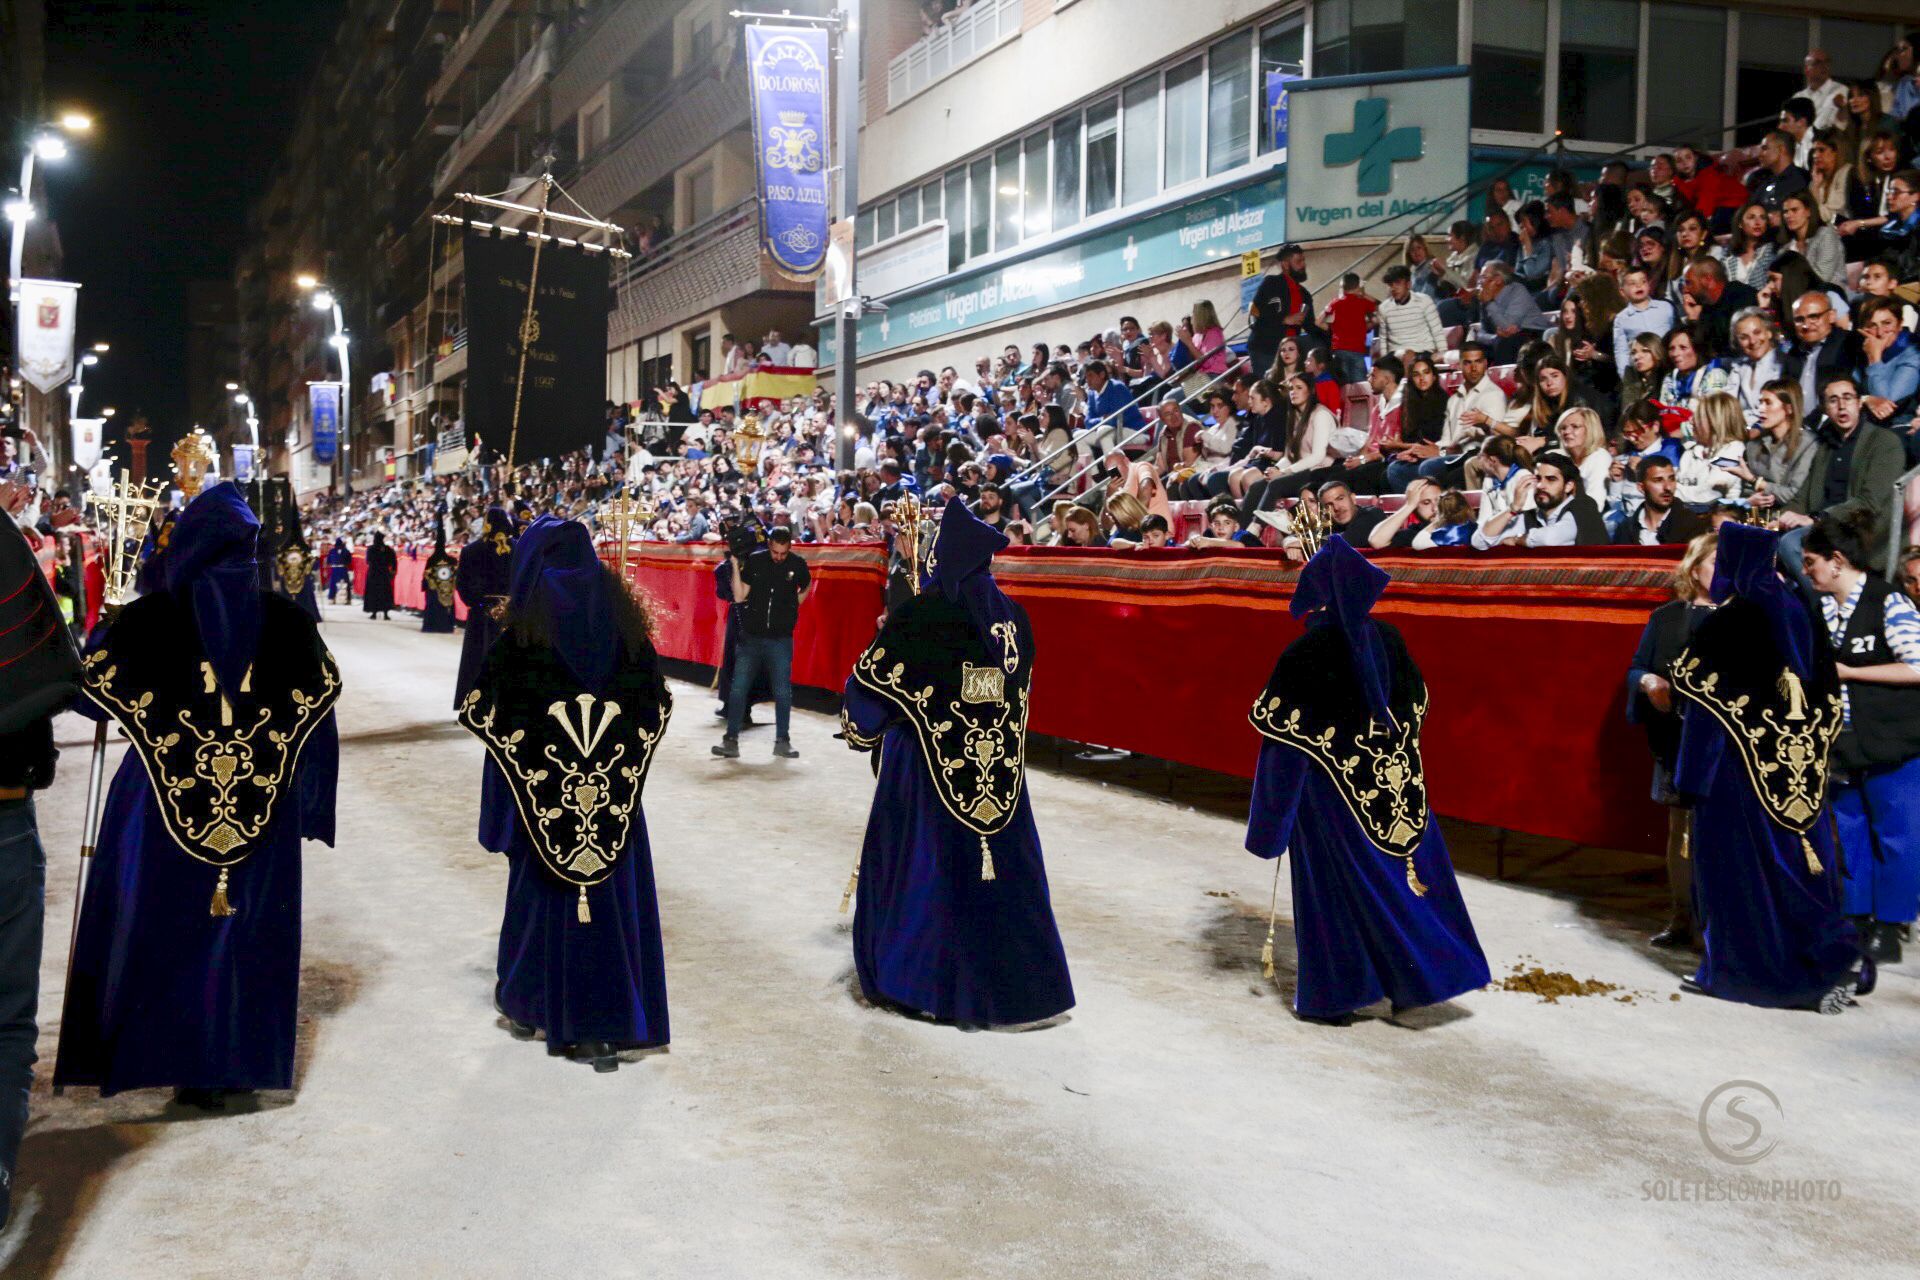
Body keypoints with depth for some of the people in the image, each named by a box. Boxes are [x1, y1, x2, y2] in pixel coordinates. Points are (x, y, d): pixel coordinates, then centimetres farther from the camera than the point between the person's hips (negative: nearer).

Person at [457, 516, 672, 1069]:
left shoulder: (526, 628, -9)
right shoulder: (623, 620, 0)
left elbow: (480, 709, -9)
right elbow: (658, 703, 4)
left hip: (544, 789, -2)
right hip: (614, 790, 2)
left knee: (541, 889, 13)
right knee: (612, 896, 6)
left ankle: (526, 1004, 28)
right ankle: (601, 1028, 8)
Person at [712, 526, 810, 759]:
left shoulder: (797, 565, -2)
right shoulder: (754, 561, -3)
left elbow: (807, 586, 19)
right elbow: (739, 597, -5)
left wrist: (793, 605, 8)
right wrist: (735, 566, -12)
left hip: (781, 639, 0)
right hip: (751, 636, 0)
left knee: (783, 692, 3)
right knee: (738, 688, -1)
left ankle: (782, 741, 14)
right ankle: (731, 740, 5)